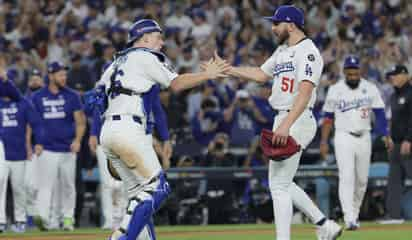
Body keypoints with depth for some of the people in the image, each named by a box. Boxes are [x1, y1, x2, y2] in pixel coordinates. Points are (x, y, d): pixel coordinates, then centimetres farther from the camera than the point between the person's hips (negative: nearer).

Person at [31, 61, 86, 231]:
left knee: (67, 185, 8)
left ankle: (68, 218, 18)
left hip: (67, 149, 1)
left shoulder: (72, 96, 4)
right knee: (45, 185, -12)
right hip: (46, 149, -1)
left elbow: (80, 121, 3)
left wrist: (77, 140, -13)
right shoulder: (37, 97, 4)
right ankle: (42, 217, -23)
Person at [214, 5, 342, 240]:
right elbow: (262, 74, 28)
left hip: (297, 122, -10)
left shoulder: (308, 52, -14)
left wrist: (286, 124, -35)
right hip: (283, 122, 10)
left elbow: (305, 92, -25)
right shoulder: (283, 51, 17)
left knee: (279, 185, -9)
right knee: (282, 183, 14)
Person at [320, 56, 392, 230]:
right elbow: (328, 118, 4)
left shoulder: (370, 89, 2)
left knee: (362, 180, 7)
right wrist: (324, 142, 0)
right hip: (344, 138, -3)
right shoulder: (335, 90, -1)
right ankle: (349, 219, -20)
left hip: (364, 138, 3)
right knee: (347, 178, -13)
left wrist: (385, 136, -11)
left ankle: (355, 214, 24)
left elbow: (379, 114, 0)